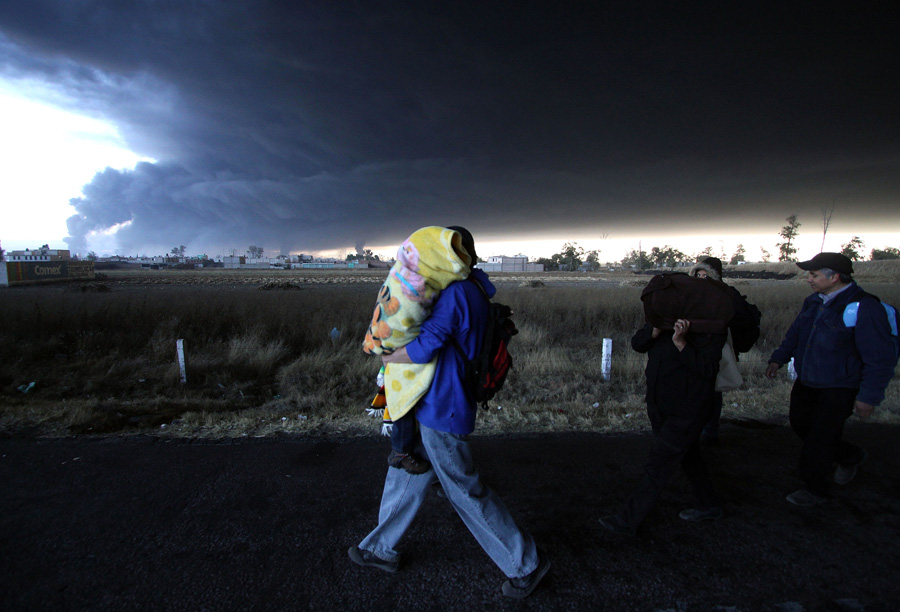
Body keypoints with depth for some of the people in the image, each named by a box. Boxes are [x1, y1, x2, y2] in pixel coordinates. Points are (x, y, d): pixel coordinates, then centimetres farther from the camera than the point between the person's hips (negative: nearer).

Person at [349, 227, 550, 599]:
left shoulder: (455, 293, -22)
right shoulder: (475, 292, 8)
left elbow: (424, 348, -25)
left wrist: (388, 358, -7)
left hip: (442, 410, -10)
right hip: (433, 404, 10)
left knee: (464, 491, 5)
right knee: (406, 473, 21)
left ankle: (527, 563, 23)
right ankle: (381, 548, 41)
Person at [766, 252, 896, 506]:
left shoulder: (864, 308, -20)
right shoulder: (813, 302, 3)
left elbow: (880, 359, -18)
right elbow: (795, 333, 16)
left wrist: (868, 397, -17)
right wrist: (778, 359, 4)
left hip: (840, 388, -8)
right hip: (806, 382, 8)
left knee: (819, 438, -1)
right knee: (800, 425, 18)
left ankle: (814, 490, 18)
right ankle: (850, 457, 43)